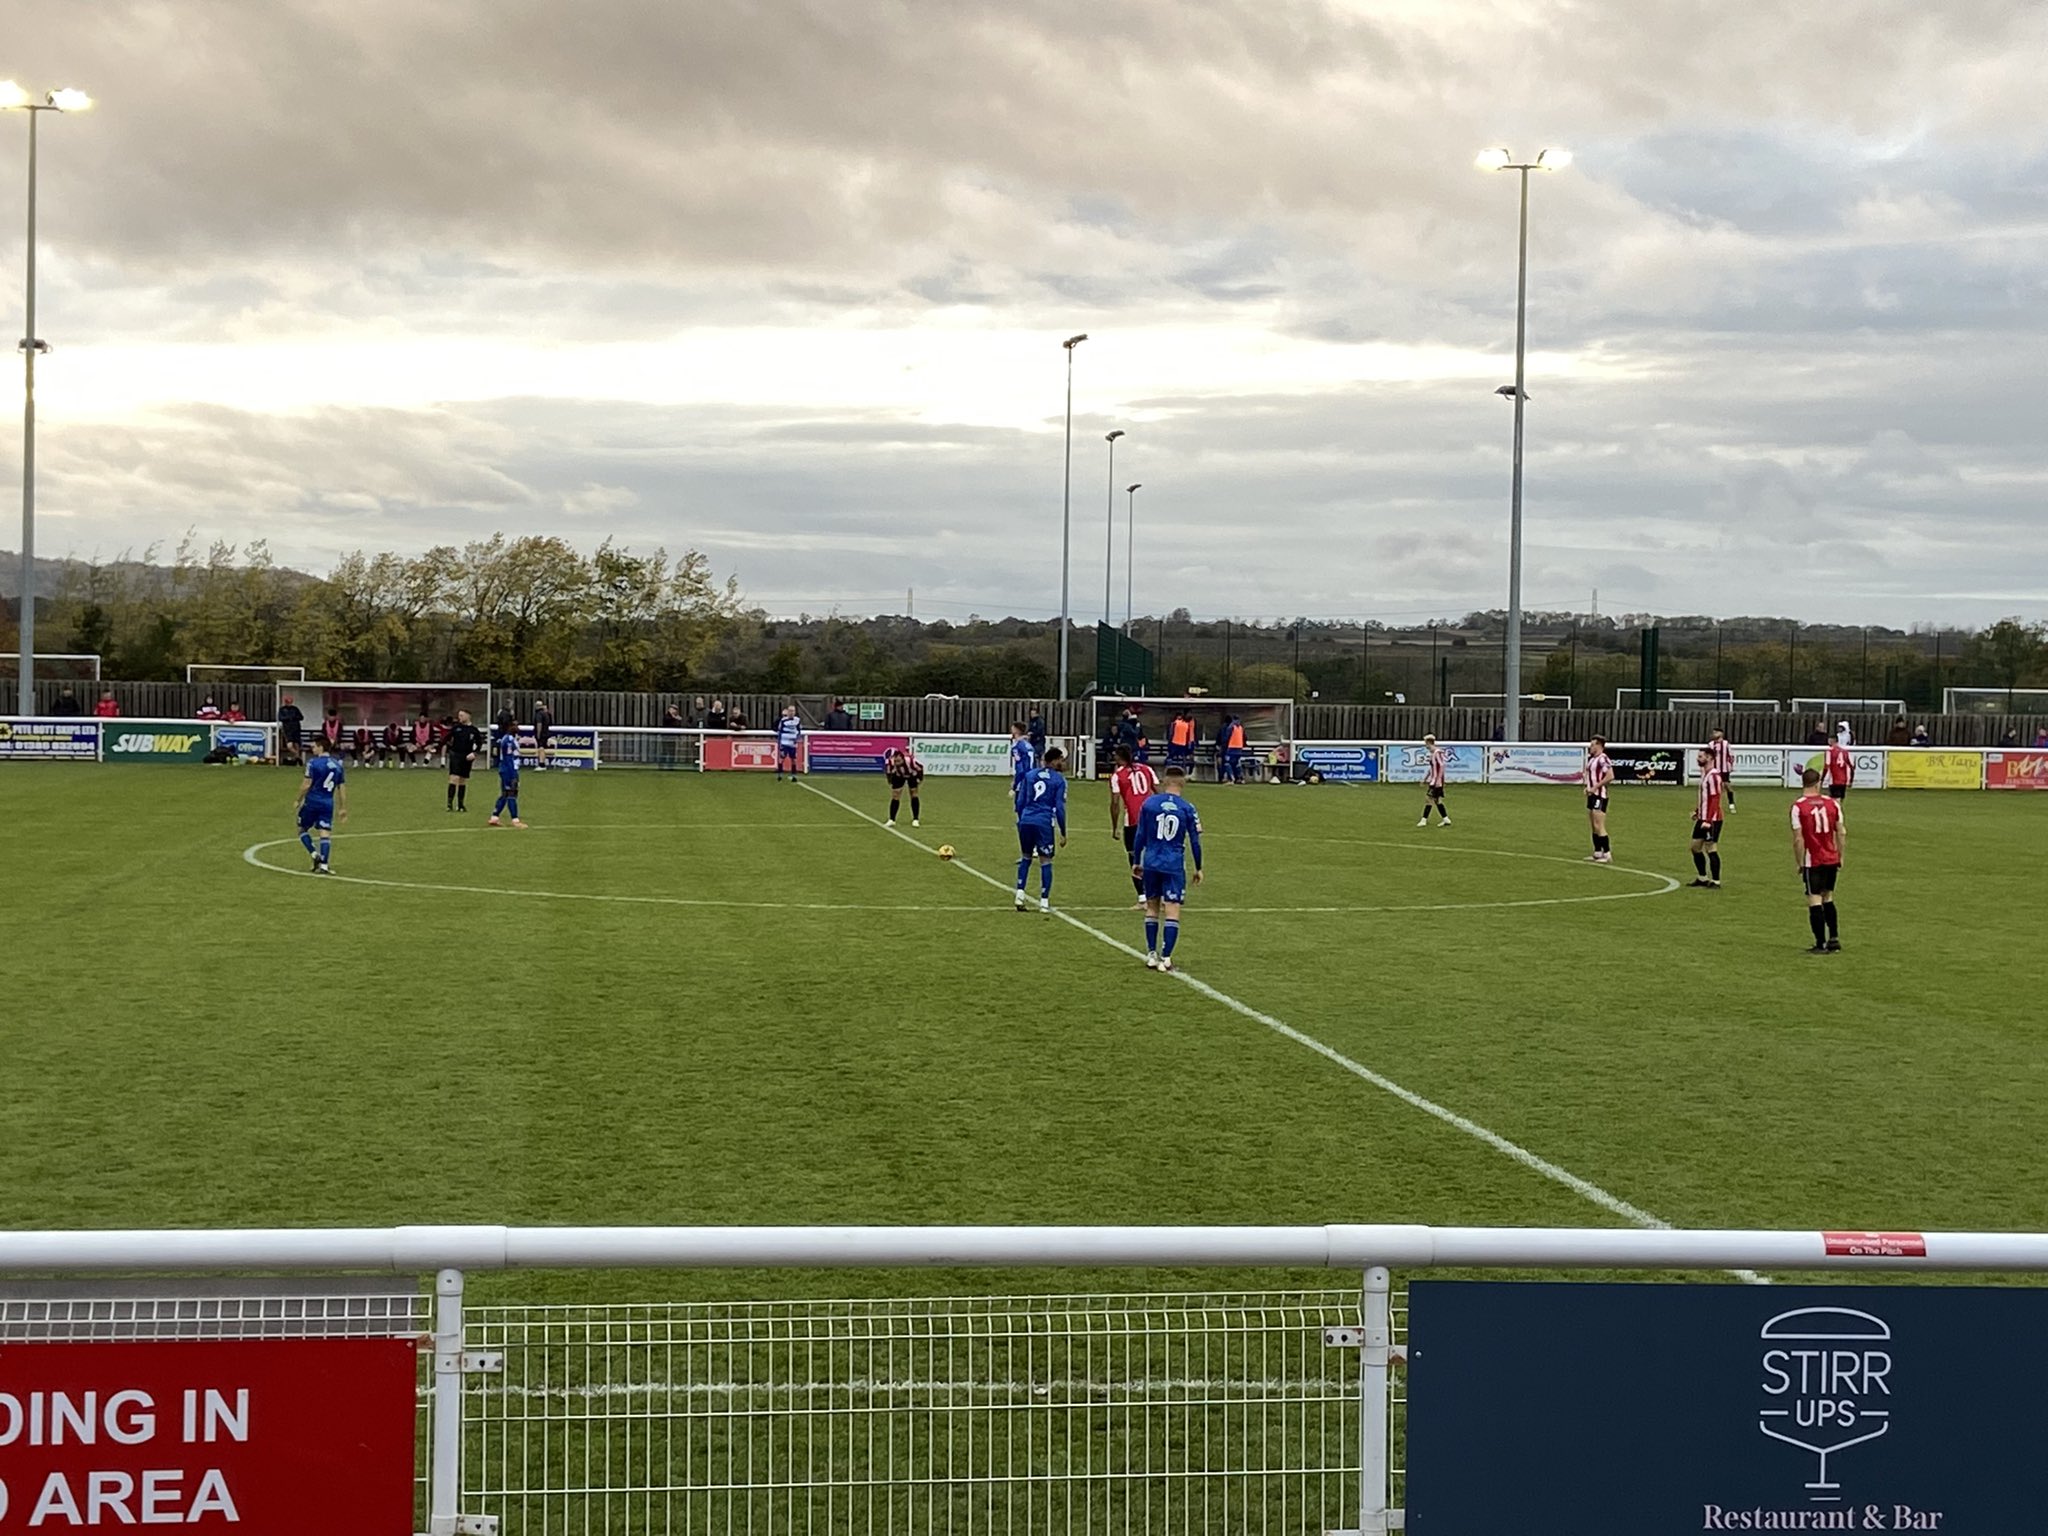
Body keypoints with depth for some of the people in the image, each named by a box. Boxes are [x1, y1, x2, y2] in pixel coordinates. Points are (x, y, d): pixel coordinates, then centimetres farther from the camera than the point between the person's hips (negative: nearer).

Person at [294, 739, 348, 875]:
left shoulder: (313, 762, -8)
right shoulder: (338, 765, 9)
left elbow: (306, 784, -11)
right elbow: (342, 788, 9)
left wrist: (299, 800, 2)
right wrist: (343, 809, 14)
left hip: (312, 802, -4)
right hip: (328, 803, 4)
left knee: (302, 829, 14)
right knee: (325, 833, -1)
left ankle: (315, 855, -2)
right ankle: (323, 865, -9)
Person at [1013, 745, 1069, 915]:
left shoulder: (1029, 775, 11)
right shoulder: (1059, 780, -1)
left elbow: (1020, 802, 12)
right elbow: (1060, 808, -2)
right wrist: (1063, 833, 4)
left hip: (1026, 822, 4)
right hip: (1044, 823, -4)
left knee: (1026, 857, 20)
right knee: (1045, 862, 3)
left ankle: (1020, 894, 11)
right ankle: (1044, 902, 1)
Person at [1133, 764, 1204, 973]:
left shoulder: (1149, 804, 0)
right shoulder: (1187, 809, -3)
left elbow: (1141, 836, 4)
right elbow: (1195, 842, 2)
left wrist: (1136, 861, 16)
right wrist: (1198, 869, 13)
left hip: (1151, 863, 2)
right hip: (1174, 865, -2)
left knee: (1152, 908, 15)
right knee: (1172, 911, -2)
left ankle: (1151, 954, 16)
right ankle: (1165, 958, -10)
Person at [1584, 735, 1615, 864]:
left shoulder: (1603, 759, -15)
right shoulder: (1592, 759, 14)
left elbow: (1610, 776, -25)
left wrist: (1595, 787, -20)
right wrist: (1588, 787, 11)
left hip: (1600, 796, -10)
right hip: (1592, 795, 10)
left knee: (1599, 827, -11)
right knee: (1593, 827, 12)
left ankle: (1607, 855, -8)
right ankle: (1597, 853, 18)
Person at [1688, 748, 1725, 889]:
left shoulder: (1713, 776, -18)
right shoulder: (1704, 773, 13)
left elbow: (1714, 800, -22)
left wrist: (1708, 820, -25)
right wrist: (1697, 811, 18)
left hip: (1712, 819, -10)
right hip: (1702, 818, 10)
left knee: (1711, 849, -6)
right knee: (1695, 846, 14)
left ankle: (1716, 882, 1)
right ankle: (1702, 878, 25)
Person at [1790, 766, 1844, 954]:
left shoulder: (1798, 806, -11)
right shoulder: (1831, 803, 2)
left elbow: (1798, 839, -12)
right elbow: (1840, 833, 6)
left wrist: (1800, 864, -4)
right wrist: (1840, 858, 16)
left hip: (1813, 861, -5)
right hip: (1832, 859, 5)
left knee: (1814, 901, 0)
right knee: (1828, 898, 19)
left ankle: (1821, 944, 1)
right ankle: (1834, 938, 20)